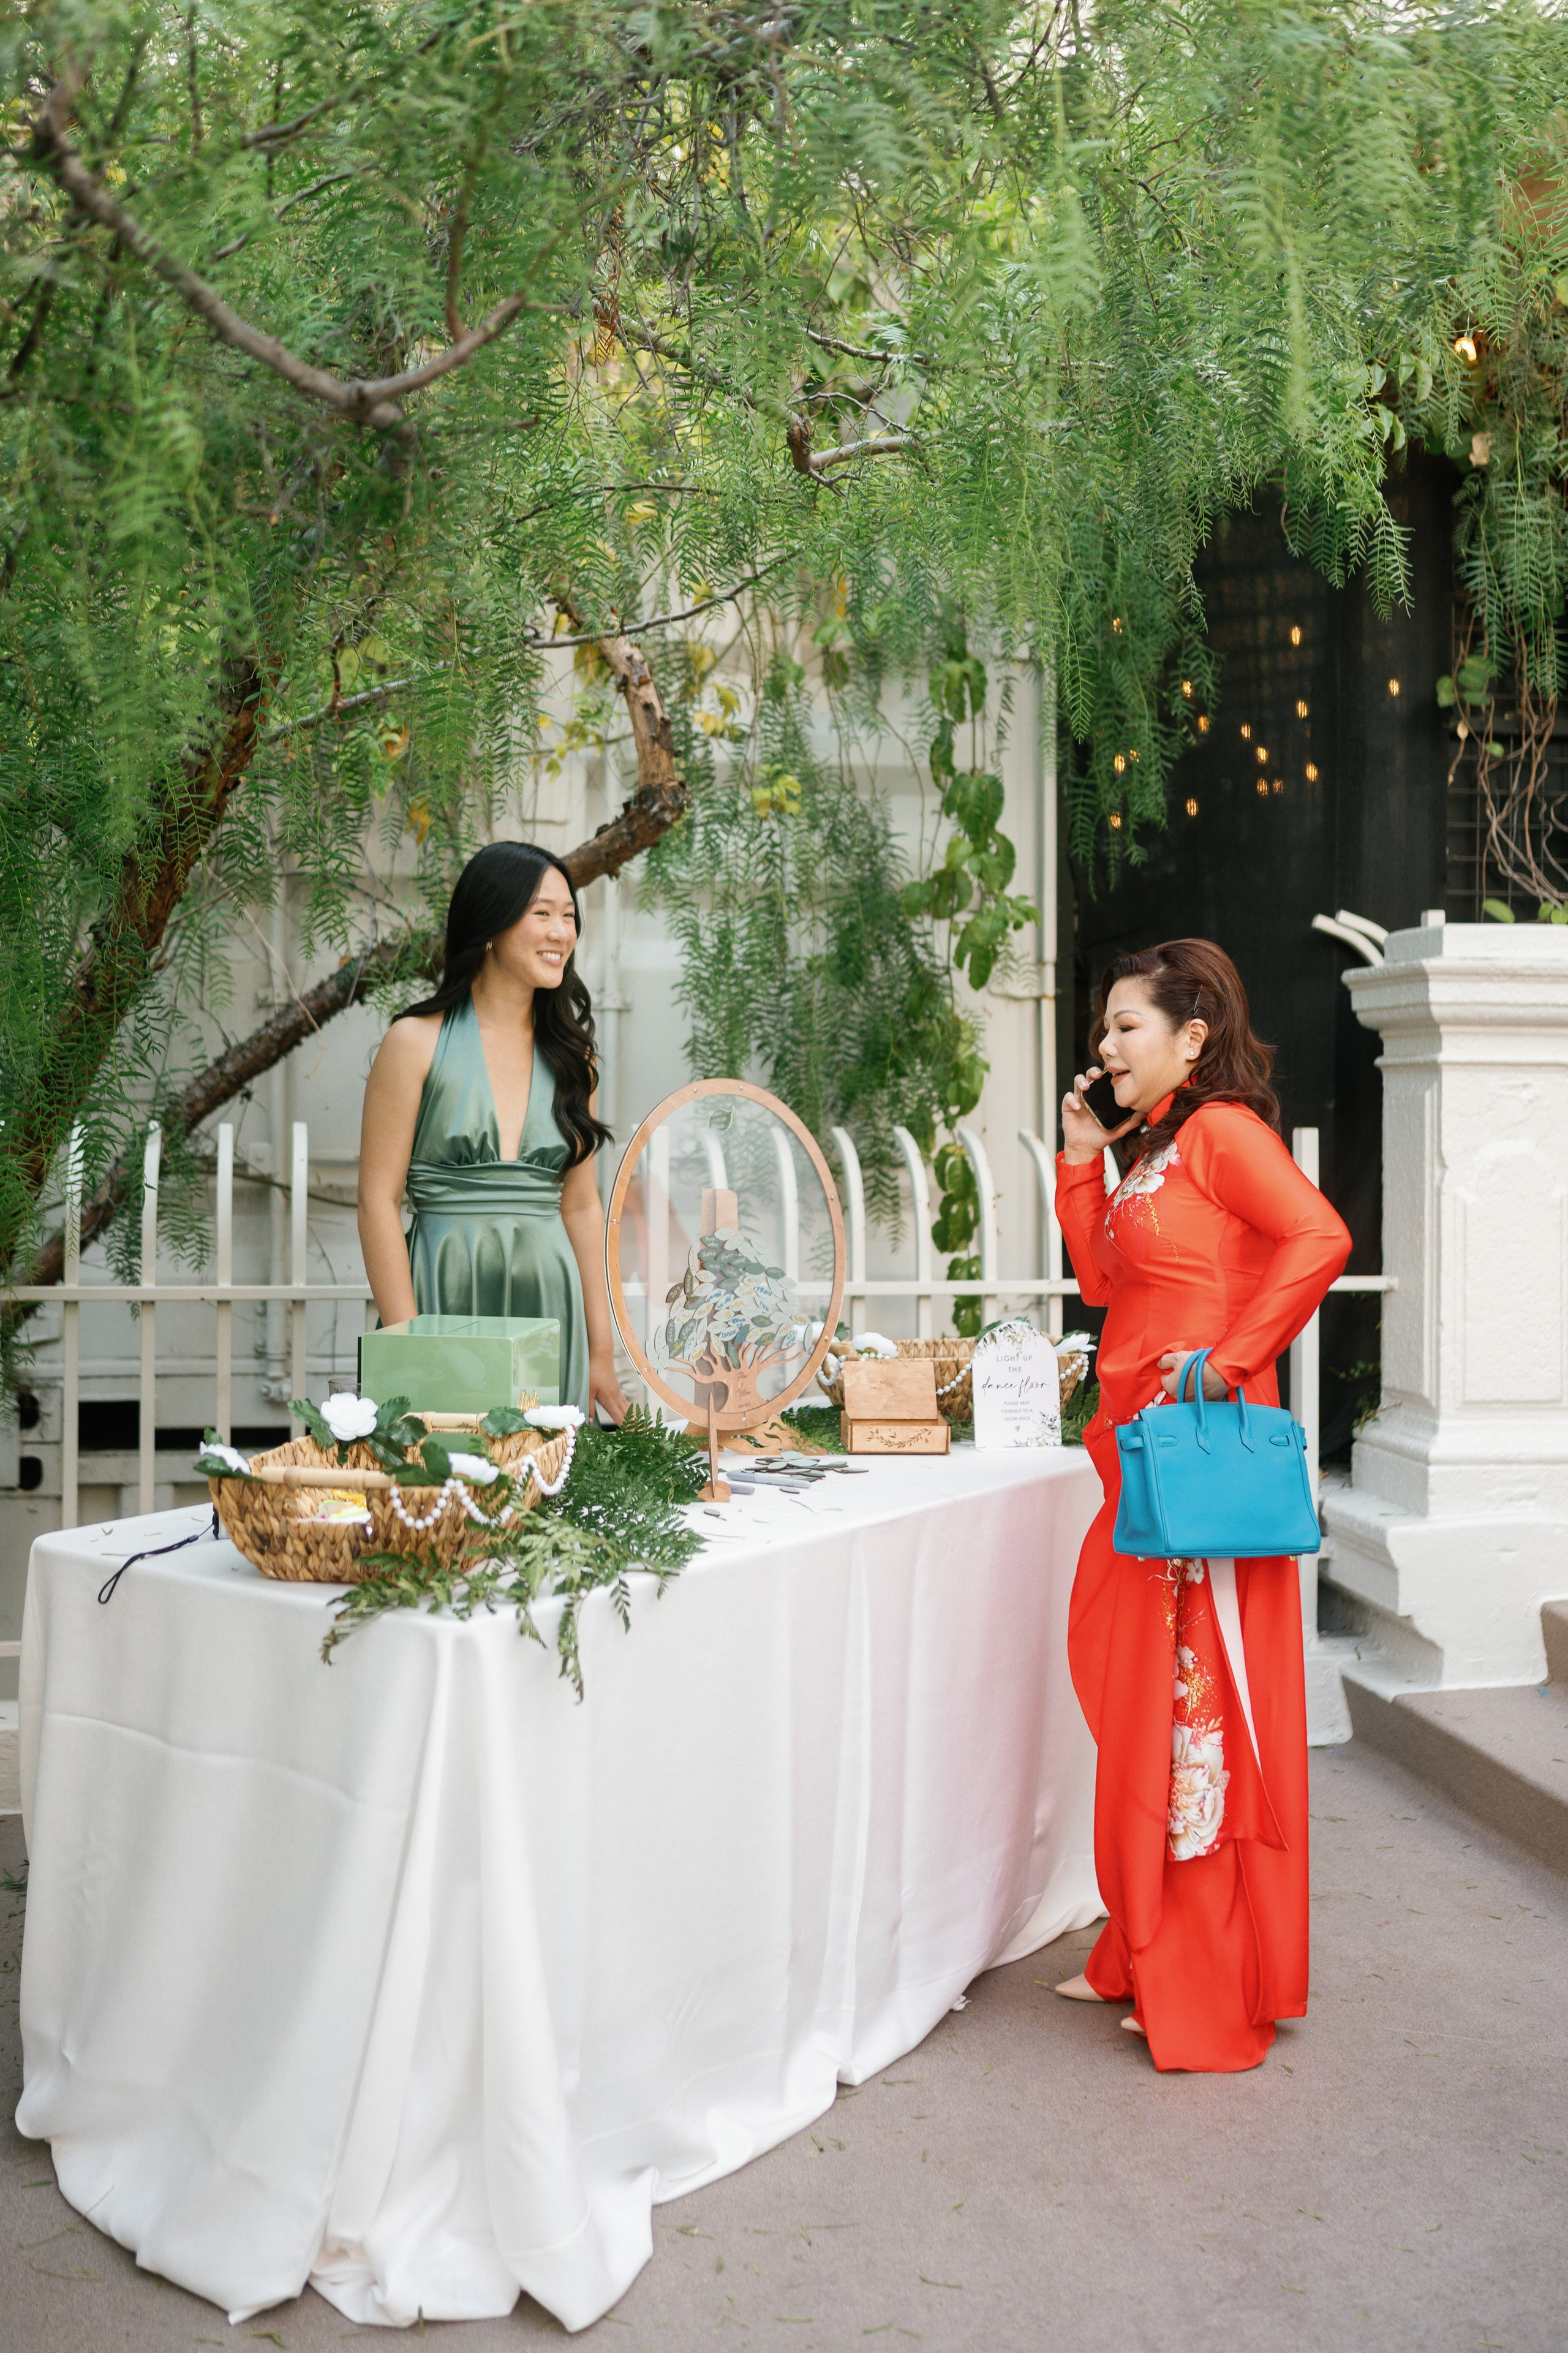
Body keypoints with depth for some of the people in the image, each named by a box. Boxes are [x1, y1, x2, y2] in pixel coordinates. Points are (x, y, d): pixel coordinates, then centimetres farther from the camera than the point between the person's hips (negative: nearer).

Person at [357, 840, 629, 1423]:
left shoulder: (571, 1053, 10)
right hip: (449, 1296, -4)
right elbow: (378, 1202, -6)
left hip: (550, 1307, 4)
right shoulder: (419, 1042, -3)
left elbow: (580, 1206, 12)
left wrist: (601, 1352, 9)